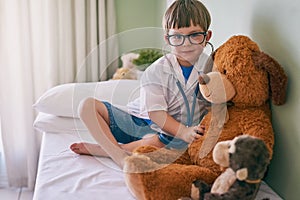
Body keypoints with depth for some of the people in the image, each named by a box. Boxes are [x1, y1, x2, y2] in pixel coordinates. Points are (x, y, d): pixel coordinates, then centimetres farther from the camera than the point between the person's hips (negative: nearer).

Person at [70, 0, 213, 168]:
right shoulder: (156, 71, -10)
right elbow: (155, 112, -15)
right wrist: (184, 132, -28)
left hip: (167, 133, -1)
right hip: (139, 121, 2)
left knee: (157, 142, -40)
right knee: (88, 105, -13)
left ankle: (99, 149, -22)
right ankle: (118, 154, -30)